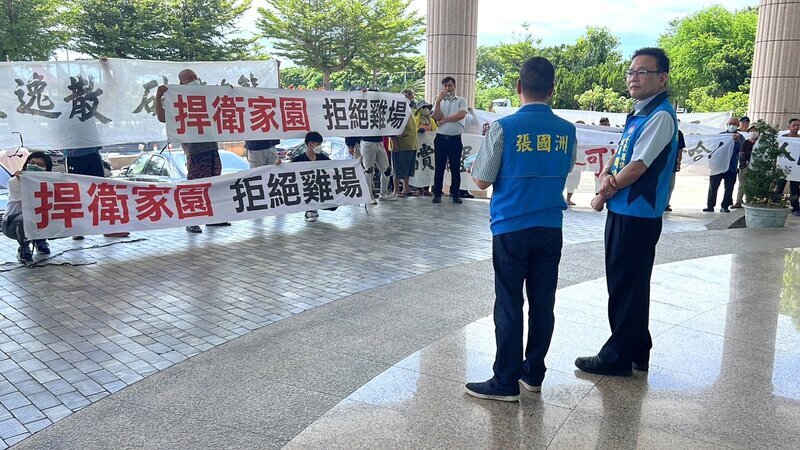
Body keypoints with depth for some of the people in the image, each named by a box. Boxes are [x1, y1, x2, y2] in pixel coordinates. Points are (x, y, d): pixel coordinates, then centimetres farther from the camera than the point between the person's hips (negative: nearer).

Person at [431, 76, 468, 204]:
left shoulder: (461, 101, 6)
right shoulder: (439, 101, 11)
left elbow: (461, 115, -13)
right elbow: (437, 117, -5)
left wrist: (444, 119, -8)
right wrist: (438, 101, -13)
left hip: (455, 139, -1)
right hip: (441, 138, 1)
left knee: (456, 168, 3)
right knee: (439, 167, 3)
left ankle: (455, 194, 11)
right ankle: (437, 194, 8)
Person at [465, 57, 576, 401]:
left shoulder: (504, 128, -12)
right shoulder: (567, 131, 2)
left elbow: (482, 181, -8)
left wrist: (475, 164, 12)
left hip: (511, 228, -4)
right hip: (550, 229, 4)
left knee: (509, 305, 2)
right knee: (542, 303, 12)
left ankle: (506, 382, 10)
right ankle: (534, 373, 25)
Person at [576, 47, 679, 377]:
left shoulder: (660, 115, -15)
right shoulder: (638, 114, 14)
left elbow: (637, 167, -19)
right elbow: (618, 157, 15)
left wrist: (604, 195, -6)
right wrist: (607, 175, -6)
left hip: (638, 216, -9)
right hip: (622, 211, 10)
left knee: (626, 286, 1)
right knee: (624, 284, 17)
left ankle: (618, 357, 14)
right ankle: (637, 351, 30)